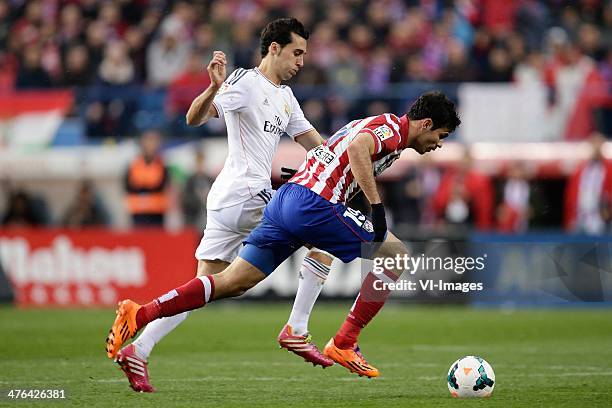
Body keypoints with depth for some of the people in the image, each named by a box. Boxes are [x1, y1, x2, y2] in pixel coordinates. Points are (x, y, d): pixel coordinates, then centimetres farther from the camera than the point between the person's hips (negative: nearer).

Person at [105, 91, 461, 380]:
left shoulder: (373, 125, 28)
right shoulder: (392, 127, -2)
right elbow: (358, 147, -23)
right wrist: (377, 205, -23)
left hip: (285, 198, 9)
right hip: (313, 203, -9)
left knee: (232, 282, 6)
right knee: (396, 255, -1)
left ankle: (141, 314, -3)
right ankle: (344, 344, -1)